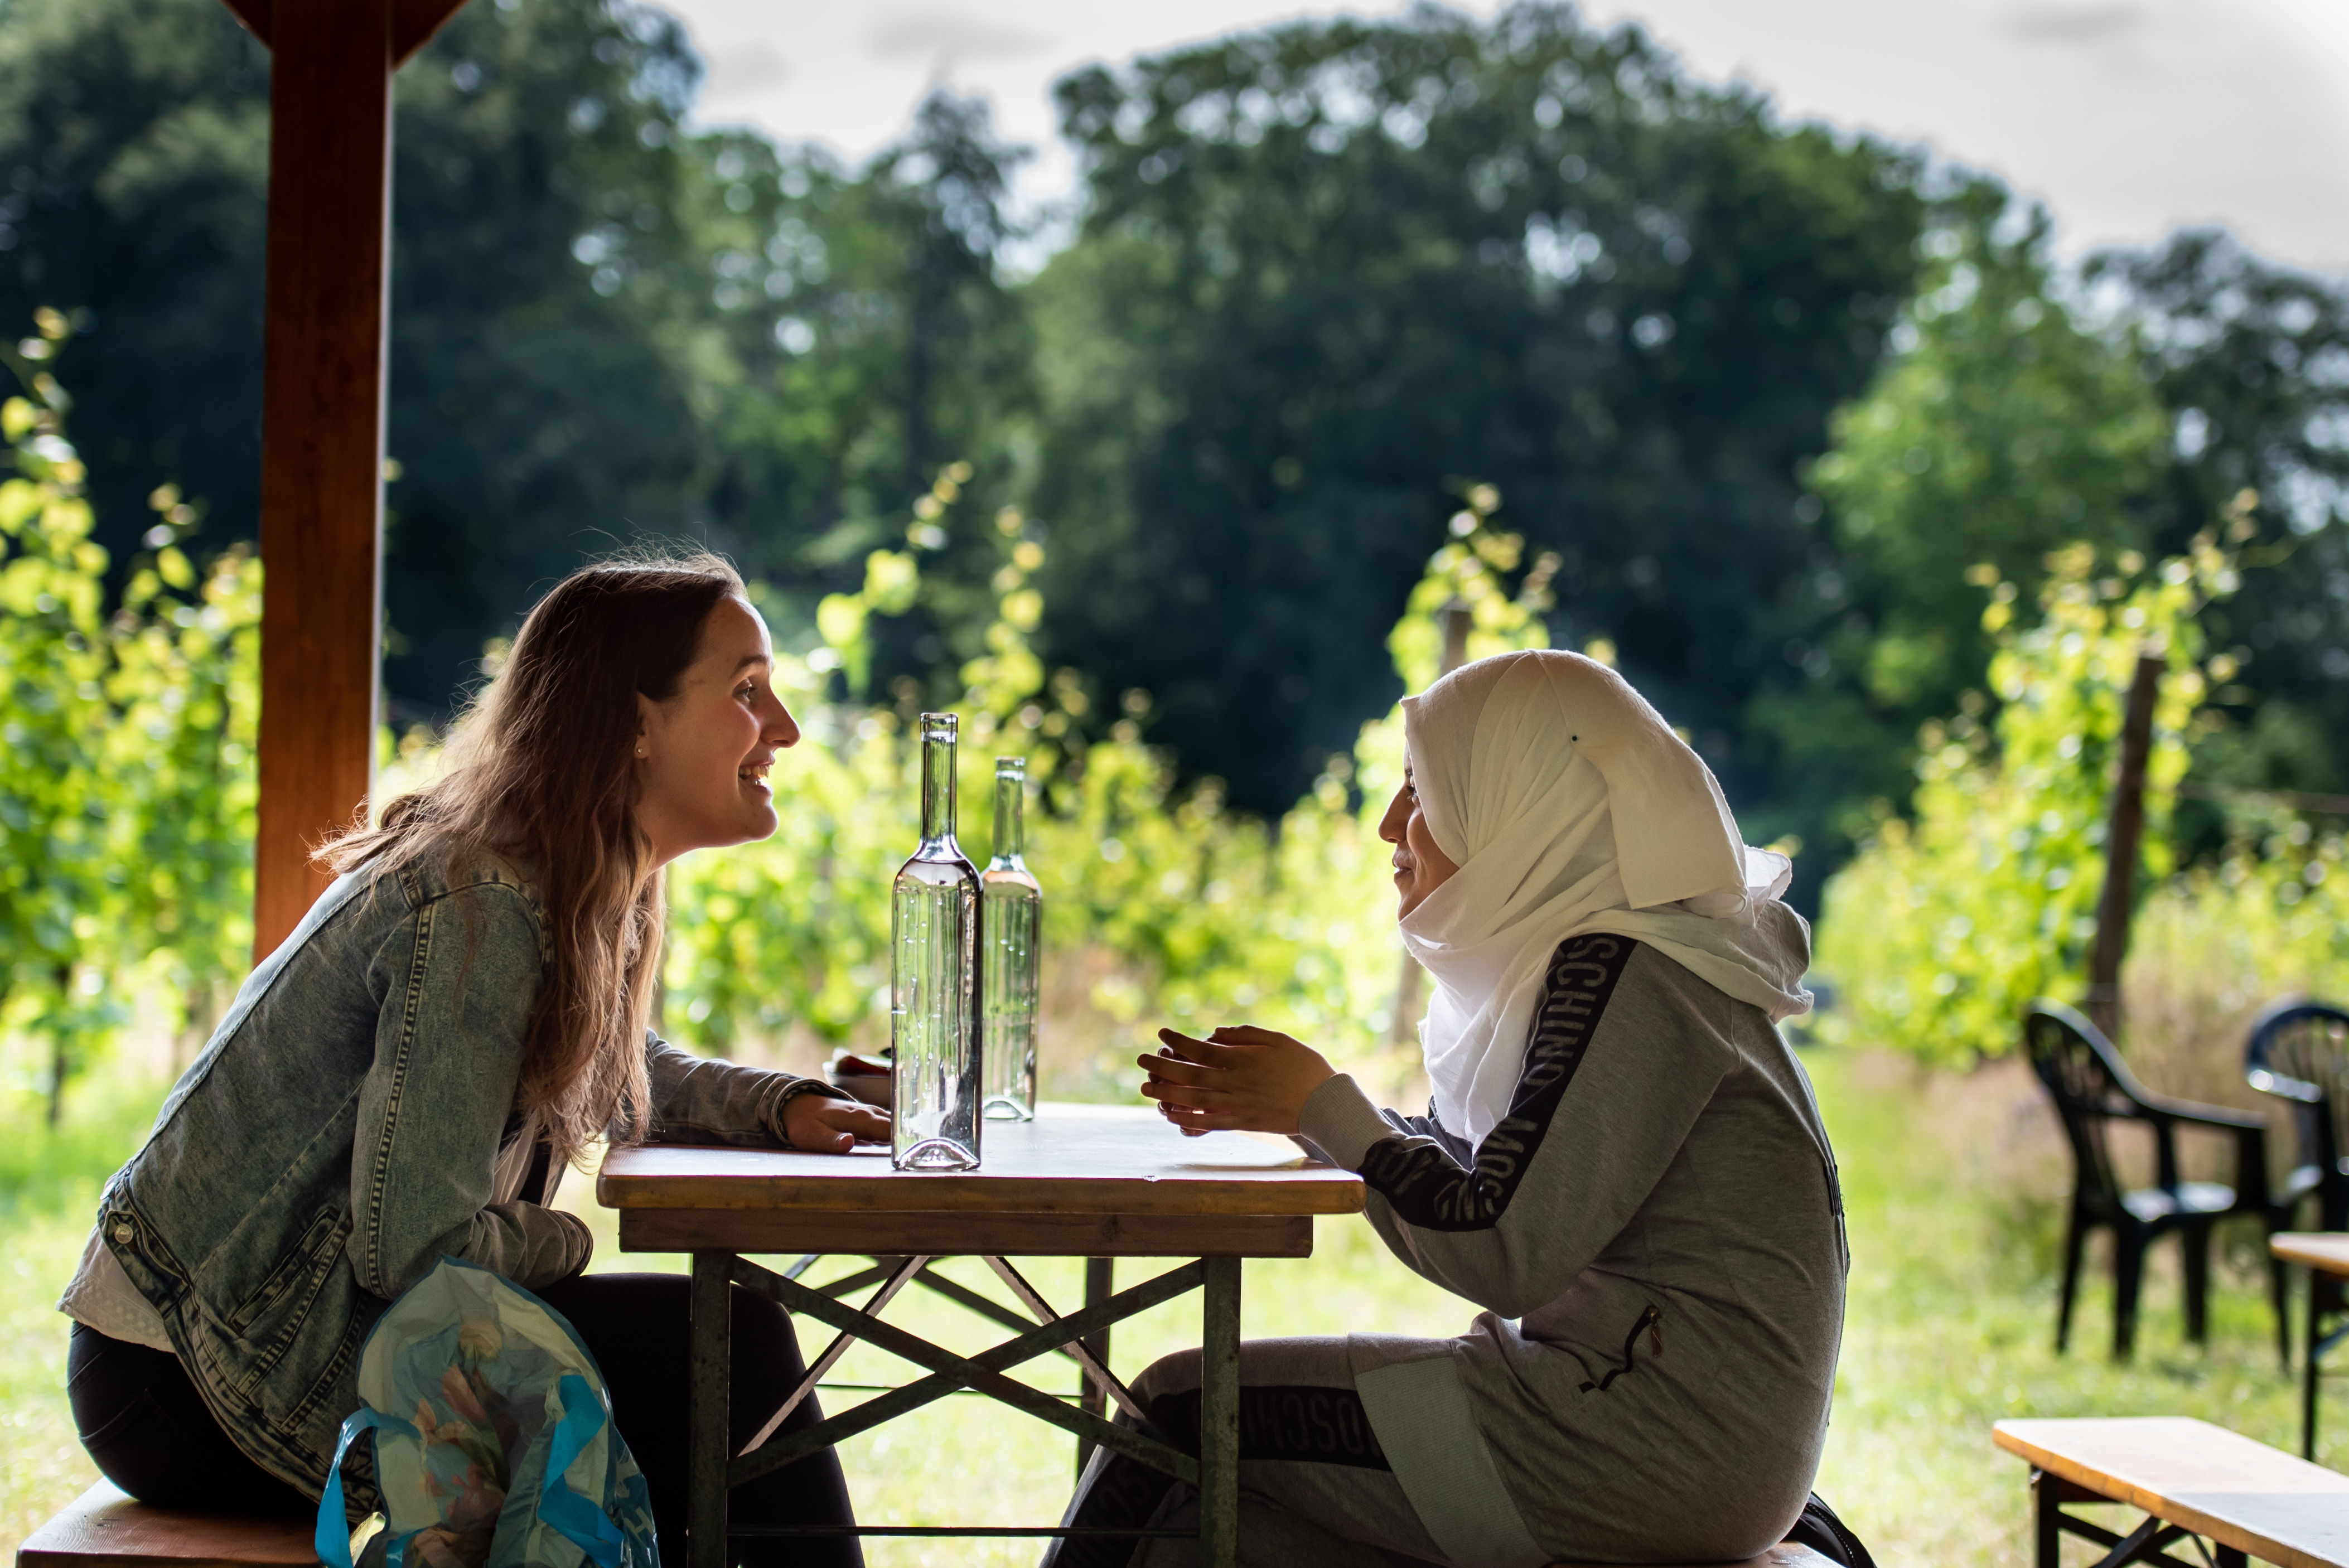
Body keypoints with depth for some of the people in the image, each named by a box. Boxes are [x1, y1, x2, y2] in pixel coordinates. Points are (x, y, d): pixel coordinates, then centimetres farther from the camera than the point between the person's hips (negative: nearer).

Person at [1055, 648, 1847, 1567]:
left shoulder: (1620, 975, -18)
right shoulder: (1593, 961, 13)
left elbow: (1500, 1255, -22)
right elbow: (1465, 1157, 19)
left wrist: (1322, 1104, -10)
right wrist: (1271, 1107, 6)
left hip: (1660, 1434, -9)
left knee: (1181, 1415, -4)